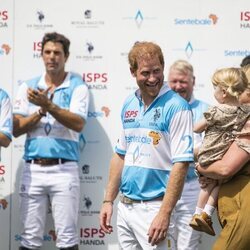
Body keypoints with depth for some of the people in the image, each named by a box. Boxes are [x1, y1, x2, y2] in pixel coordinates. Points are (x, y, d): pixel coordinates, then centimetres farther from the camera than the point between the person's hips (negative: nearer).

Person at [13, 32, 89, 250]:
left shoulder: (77, 86, 2)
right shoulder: (28, 87, 11)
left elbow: (78, 124, -13)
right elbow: (16, 128, 4)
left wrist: (49, 105, -21)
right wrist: (41, 111, -10)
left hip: (64, 169, -3)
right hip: (33, 169, 3)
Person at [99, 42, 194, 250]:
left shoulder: (176, 107, -11)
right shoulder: (129, 105, 10)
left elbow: (181, 164, -16)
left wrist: (164, 214, -21)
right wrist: (108, 200, 11)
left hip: (153, 207, -6)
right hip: (125, 207, 6)